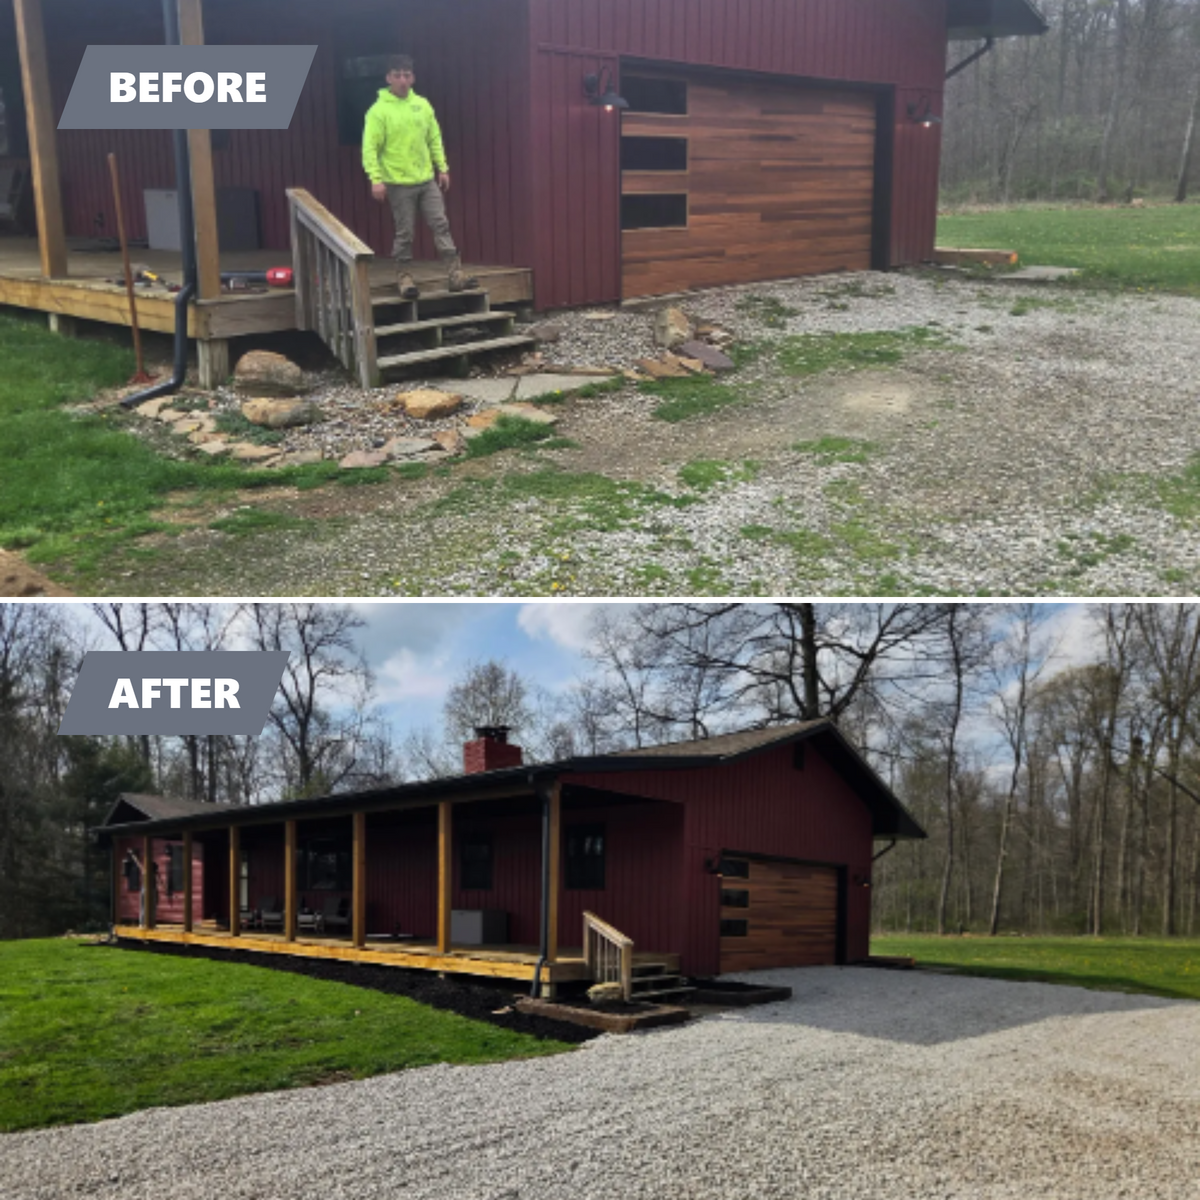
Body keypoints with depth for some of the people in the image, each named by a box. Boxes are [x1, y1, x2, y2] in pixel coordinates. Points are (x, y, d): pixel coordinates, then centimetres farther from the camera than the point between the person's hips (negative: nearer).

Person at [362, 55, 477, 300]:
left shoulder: (423, 105, 7)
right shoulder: (379, 110, -8)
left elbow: (435, 140, 14)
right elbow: (370, 148, -12)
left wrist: (443, 168, 10)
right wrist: (376, 179, -19)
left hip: (427, 180, 4)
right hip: (399, 184, -4)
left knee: (441, 225, 1)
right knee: (404, 233, 2)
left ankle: (455, 275, 1)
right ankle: (405, 277, 14)